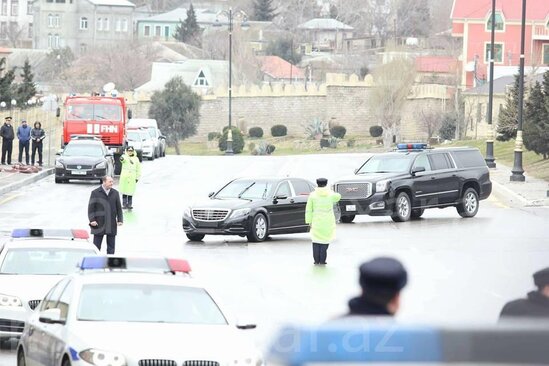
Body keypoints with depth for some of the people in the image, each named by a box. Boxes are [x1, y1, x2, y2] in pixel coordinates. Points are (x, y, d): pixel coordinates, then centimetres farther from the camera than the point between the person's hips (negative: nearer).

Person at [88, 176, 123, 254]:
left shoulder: (115, 193, 8)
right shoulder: (95, 193, -2)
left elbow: (119, 207, 11)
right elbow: (91, 207, -3)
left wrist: (120, 220, 2)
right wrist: (92, 220, -12)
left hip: (112, 226, 3)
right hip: (99, 224, -3)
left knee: (111, 247, 7)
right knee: (96, 245, 0)